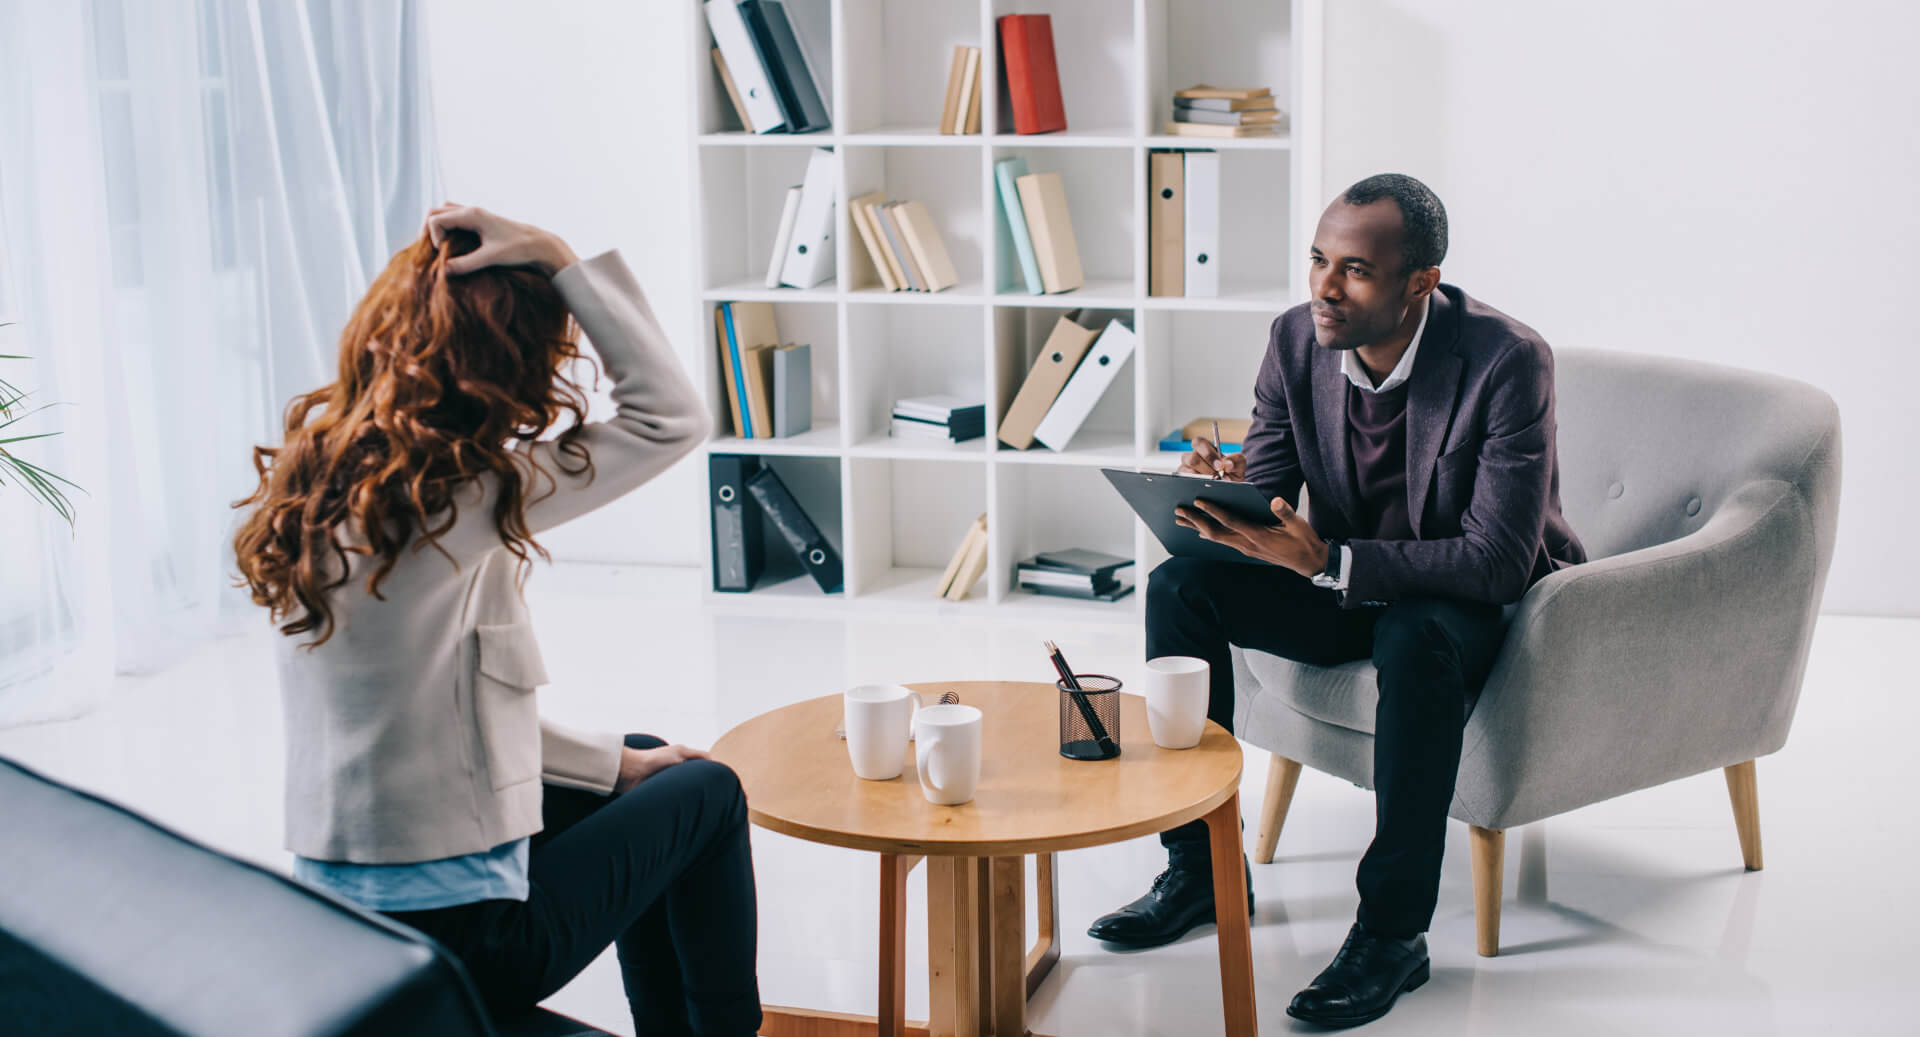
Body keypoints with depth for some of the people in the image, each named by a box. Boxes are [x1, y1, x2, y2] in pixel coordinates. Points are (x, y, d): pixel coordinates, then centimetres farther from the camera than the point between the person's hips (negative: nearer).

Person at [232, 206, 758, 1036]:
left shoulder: (323, 479, 4)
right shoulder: (453, 498, -22)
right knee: (708, 793, 16)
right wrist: (556, 259, -13)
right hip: (460, 937, -8)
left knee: (647, 763, 28)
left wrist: (613, 762, 15)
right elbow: (674, 417, -16)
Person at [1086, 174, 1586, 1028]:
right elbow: (1268, 501, -2)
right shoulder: (1298, 339, -9)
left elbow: (1499, 562, -30)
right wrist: (1222, 490, -28)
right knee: (1180, 586, -14)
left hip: (1482, 604, -6)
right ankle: (1200, 864, -4)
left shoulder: (1507, 362, -26)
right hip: (1343, 583, 6)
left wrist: (1332, 563, -39)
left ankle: (1394, 928, -26)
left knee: (1416, 636, -39)